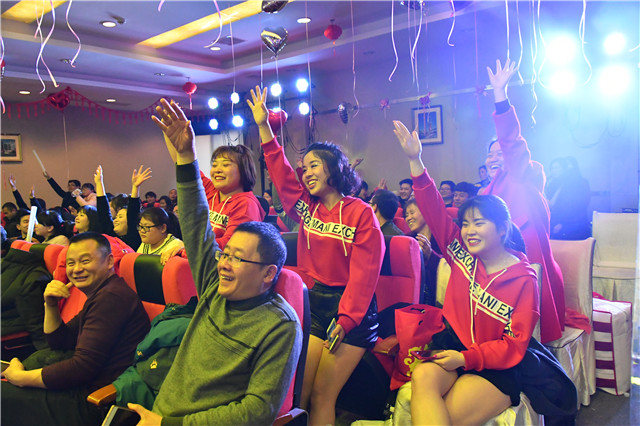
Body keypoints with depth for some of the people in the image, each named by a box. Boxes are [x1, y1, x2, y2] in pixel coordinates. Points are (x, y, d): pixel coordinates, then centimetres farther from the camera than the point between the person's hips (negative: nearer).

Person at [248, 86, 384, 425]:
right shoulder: (306, 207, 8)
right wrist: (264, 126, 5)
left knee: (323, 397, 0)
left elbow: (364, 272, -12)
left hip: (351, 310, -4)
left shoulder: (360, 213, -8)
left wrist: (344, 321, -16)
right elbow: (279, 170, 9)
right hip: (312, 302, 5)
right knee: (295, 391, 1)